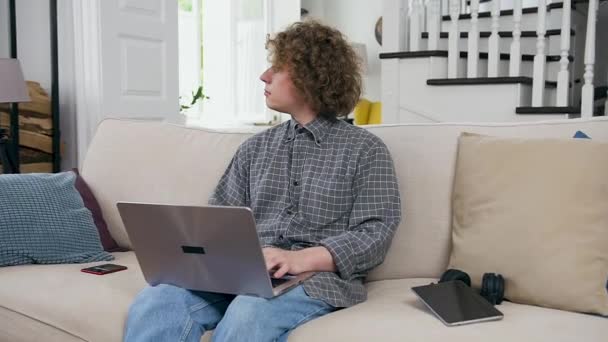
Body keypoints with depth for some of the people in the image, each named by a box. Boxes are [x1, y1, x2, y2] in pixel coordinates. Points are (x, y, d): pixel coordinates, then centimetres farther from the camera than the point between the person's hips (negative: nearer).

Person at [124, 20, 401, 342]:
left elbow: (376, 233, -6)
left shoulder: (366, 149, 3)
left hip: (317, 279, -3)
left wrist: (301, 259, -21)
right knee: (156, 300, -26)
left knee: (247, 315, -36)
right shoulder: (255, 147, 18)